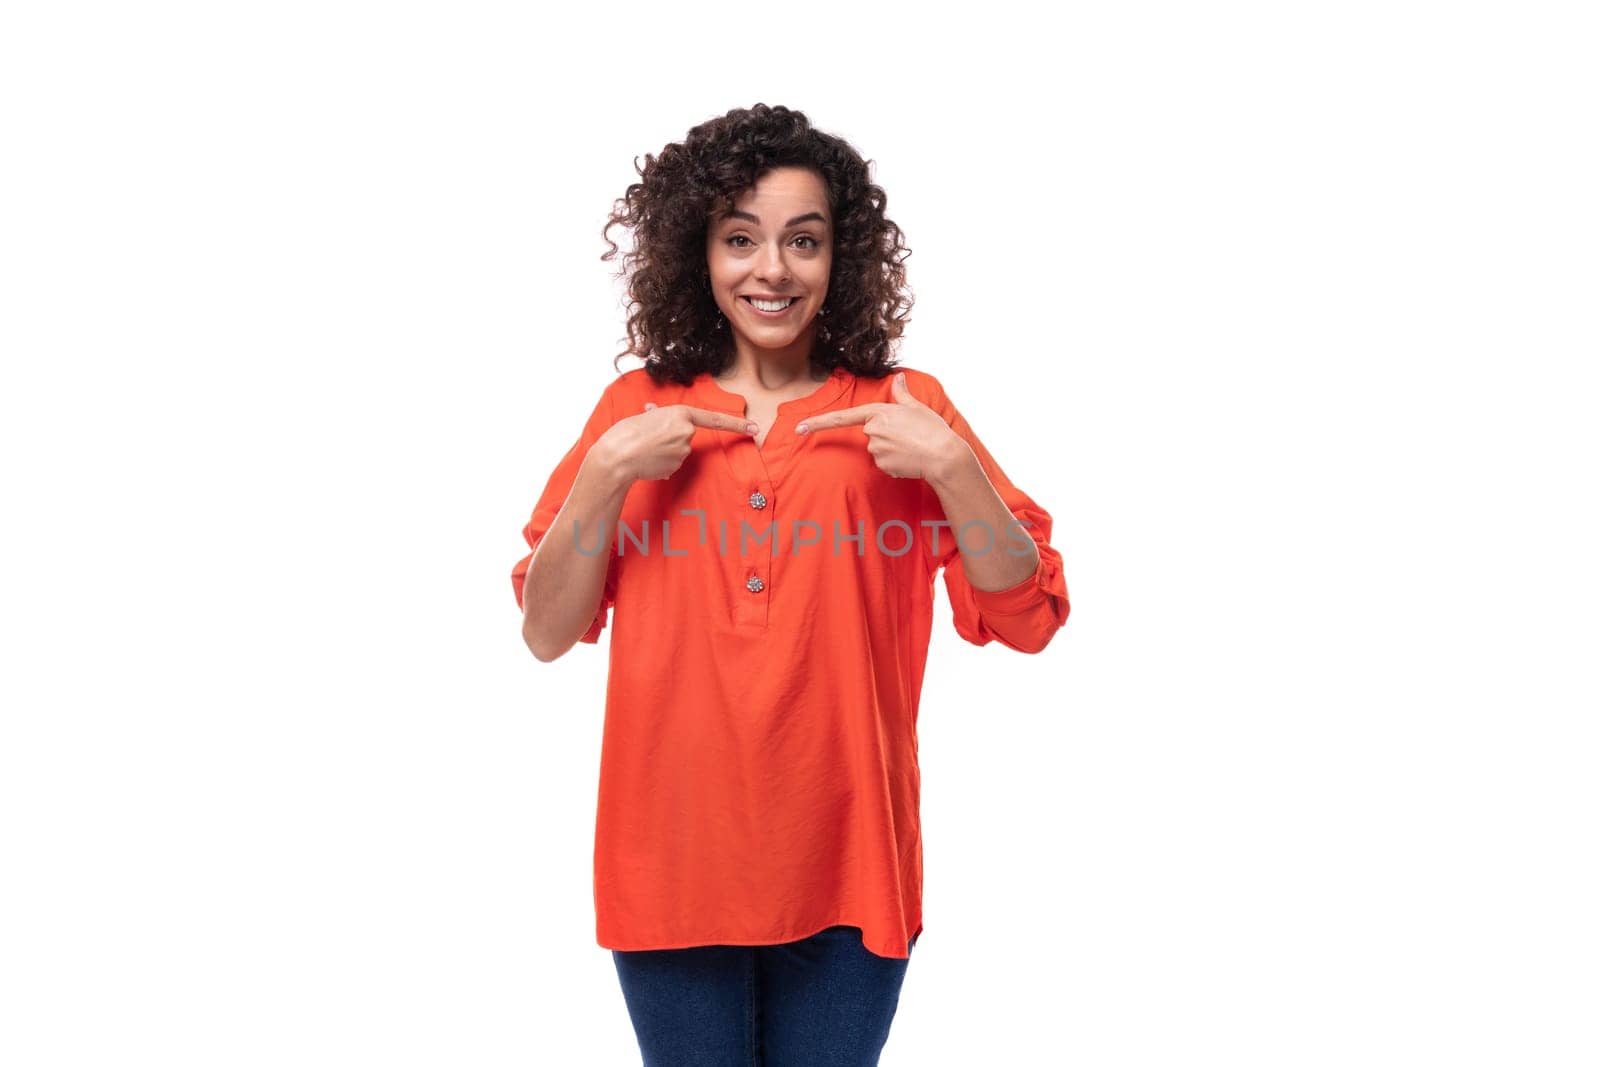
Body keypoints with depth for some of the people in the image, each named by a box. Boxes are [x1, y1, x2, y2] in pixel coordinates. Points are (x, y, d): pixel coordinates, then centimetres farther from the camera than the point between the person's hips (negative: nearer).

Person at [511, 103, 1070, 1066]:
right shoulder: (639, 409, 3)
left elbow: (1027, 618, -3)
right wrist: (606, 472, -11)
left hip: (845, 872, 0)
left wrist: (950, 465, -16)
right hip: (674, 865, 1)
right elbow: (547, 632, 1)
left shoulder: (904, 410, 1)